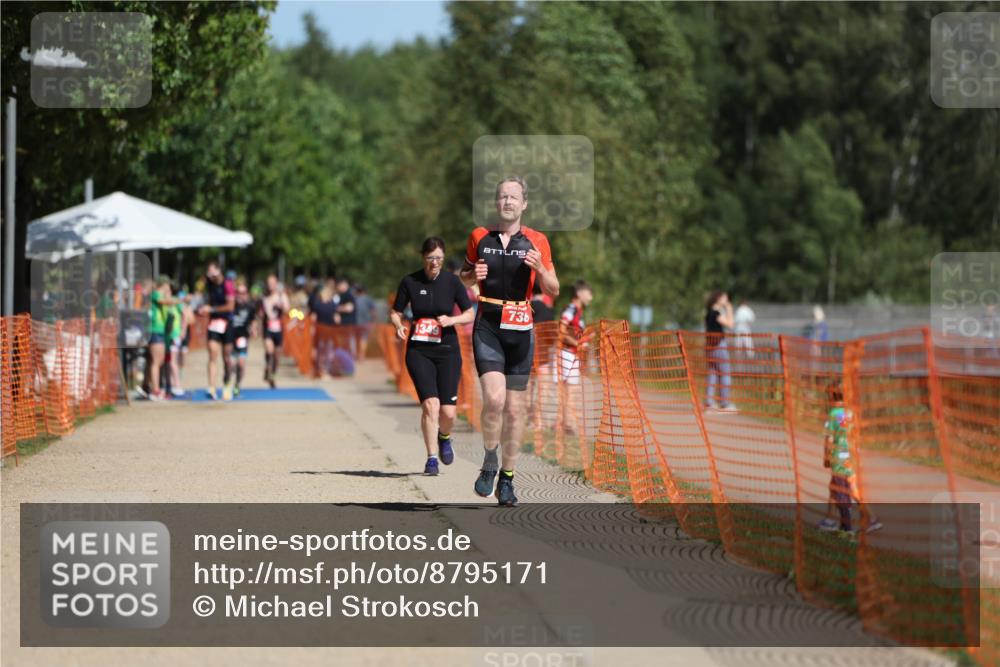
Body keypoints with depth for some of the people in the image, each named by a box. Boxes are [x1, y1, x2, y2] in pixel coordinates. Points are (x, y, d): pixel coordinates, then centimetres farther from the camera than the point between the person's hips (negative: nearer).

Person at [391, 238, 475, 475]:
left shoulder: (452, 281, -2)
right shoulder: (410, 282, -2)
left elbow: (470, 314, 4)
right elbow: (395, 312, 7)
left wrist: (451, 320, -15)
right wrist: (399, 326, -14)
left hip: (447, 351, 0)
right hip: (418, 351, 0)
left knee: (448, 412, -5)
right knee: (430, 404, -17)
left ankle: (444, 438, 30)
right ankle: (431, 459, -5)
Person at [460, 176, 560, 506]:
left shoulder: (536, 242, 3)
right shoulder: (479, 237, 5)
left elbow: (553, 291, 5)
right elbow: (464, 277, 20)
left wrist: (540, 270, -14)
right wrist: (473, 275, -3)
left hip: (520, 330, 1)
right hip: (487, 327, -1)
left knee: (514, 410, 4)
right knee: (494, 398, -19)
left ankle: (507, 479, 17)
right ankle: (489, 462, 2)